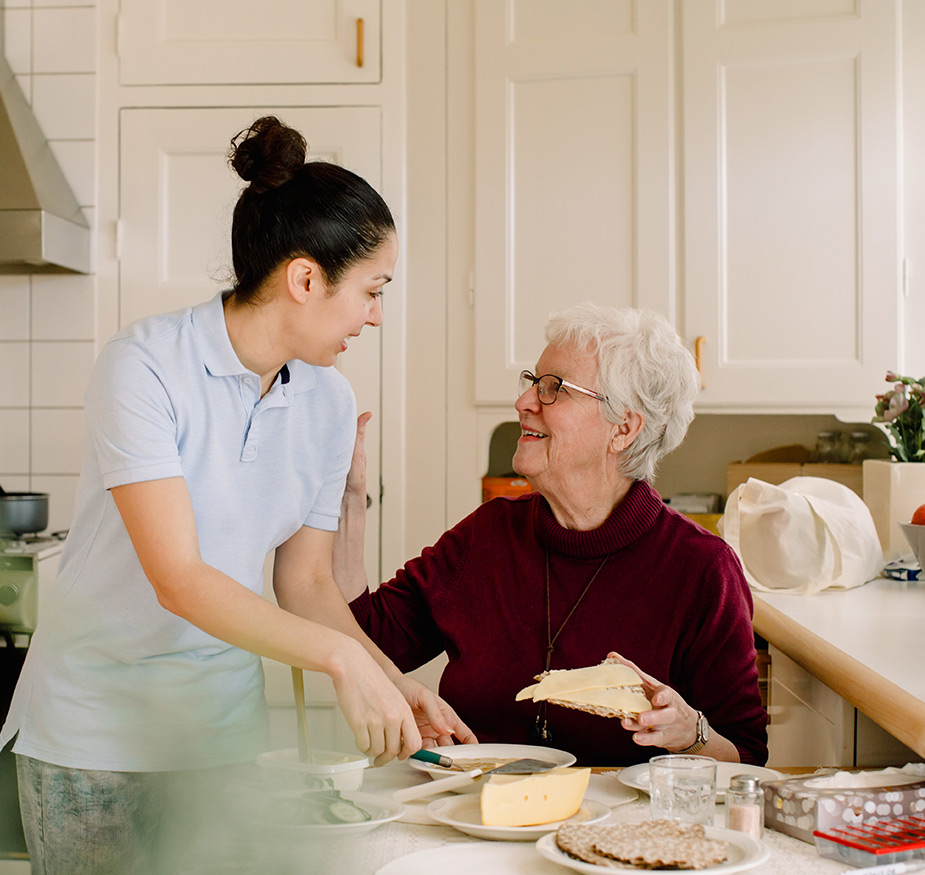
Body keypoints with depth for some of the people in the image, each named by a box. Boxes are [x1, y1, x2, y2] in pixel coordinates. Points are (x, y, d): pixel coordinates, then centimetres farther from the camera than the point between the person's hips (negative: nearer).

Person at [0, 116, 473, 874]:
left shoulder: (330, 402, -2)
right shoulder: (144, 365, -19)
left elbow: (306, 581, 3)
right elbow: (179, 579, -26)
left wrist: (391, 681, -11)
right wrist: (342, 659, -31)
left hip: (225, 725, 5)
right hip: (96, 726, -4)